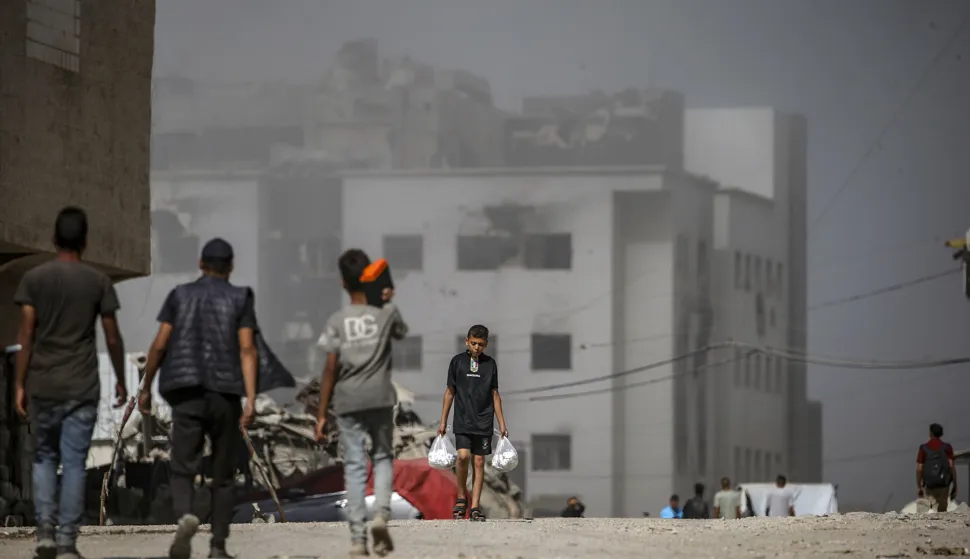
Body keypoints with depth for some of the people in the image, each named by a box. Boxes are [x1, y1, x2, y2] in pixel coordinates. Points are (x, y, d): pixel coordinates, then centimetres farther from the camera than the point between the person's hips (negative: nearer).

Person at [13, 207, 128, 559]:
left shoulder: (34, 279, -1)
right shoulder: (98, 282, 0)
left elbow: (26, 335, -4)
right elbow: (112, 337, 2)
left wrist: (19, 384, 0)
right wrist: (120, 381, 14)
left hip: (43, 387, 1)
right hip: (83, 388, -1)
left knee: (44, 458, 15)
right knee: (74, 463, 2)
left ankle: (45, 530, 0)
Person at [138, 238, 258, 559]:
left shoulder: (180, 295, 8)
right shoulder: (241, 298, 5)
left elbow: (159, 345, 3)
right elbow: (247, 349, -6)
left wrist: (145, 388, 15)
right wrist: (250, 399, -11)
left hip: (187, 394, 0)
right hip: (226, 394, 0)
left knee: (183, 470, -2)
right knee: (223, 475, 13)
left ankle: (185, 517, -33)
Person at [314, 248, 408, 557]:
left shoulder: (337, 321, -2)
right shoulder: (386, 313, 0)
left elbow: (330, 369, -4)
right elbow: (400, 332, 25)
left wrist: (321, 414, 0)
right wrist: (388, 301, 30)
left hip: (347, 401, 0)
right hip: (380, 398, 0)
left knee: (354, 466, 2)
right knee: (383, 457, 17)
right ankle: (382, 512, -8)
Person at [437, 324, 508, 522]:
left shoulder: (490, 364, 8)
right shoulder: (457, 361, 4)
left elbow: (495, 394, 12)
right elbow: (450, 392, 8)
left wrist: (502, 424, 9)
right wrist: (443, 422, 6)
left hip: (483, 422, 2)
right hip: (463, 421, -2)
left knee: (479, 462, -1)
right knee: (463, 456, -18)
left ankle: (475, 507, 2)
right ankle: (462, 497, 2)